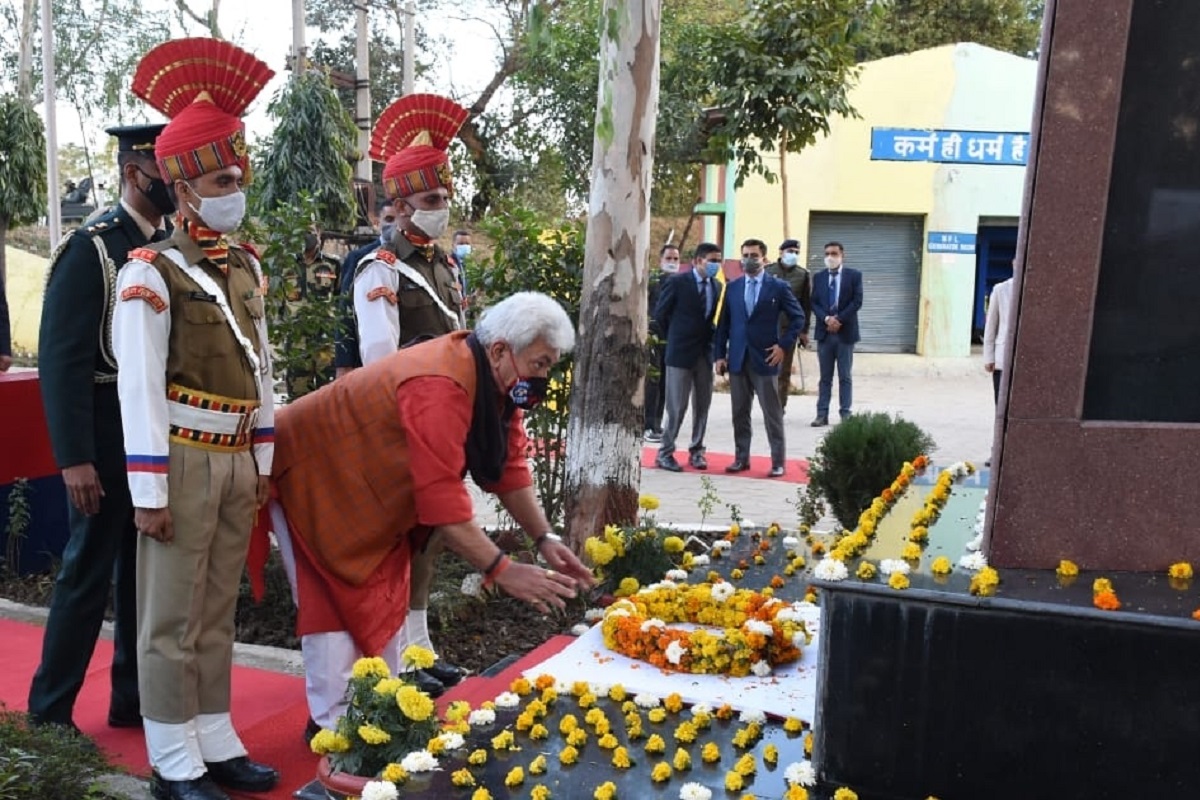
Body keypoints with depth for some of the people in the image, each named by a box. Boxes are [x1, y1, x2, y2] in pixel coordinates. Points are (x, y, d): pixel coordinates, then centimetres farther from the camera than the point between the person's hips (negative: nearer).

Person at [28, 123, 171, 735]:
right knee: (88, 573, 4)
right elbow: (61, 361, -15)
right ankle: (49, 710, 20)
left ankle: (133, 700, 28)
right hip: (111, 437, -6)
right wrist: (74, 458, -19)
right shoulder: (91, 249, -11)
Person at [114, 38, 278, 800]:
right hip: (185, 462, -7)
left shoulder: (247, 268, 10)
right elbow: (139, 388, -14)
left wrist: (263, 463, 13)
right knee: (172, 620, 4)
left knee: (218, 614, 15)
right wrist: (149, 490, -15)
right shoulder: (150, 273, -12)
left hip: (238, 461, 7)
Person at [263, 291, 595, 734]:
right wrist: (502, 570, -37)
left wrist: (545, 539, -10)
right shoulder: (440, 387, -38)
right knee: (335, 600, -5)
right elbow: (442, 499, -40)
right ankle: (333, 724, 7)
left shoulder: (493, 378, -8)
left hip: (365, 482, 9)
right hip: (312, 472, -9)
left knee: (387, 594, 13)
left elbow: (509, 466, -2)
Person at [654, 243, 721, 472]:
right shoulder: (677, 282, -9)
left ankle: (696, 451, 20)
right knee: (677, 407, -2)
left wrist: (711, 340, 5)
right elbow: (660, 313, -2)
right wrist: (673, 338, 6)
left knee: (702, 406, 9)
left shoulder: (715, 286, 7)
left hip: (705, 353, 5)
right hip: (680, 352, -5)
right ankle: (665, 453, 8)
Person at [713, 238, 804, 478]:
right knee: (739, 413, 9)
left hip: (764, 359, -3)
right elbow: (723, 323, 10)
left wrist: (784, 345, -6)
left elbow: (798, 317, 3)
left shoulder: (778, 287, 0)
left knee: (772, 413, 1)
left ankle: (778, 462, 8)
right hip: (737, 359, 3)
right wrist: (719, 354, 4)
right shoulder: (732, 287, 9)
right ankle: (741, 458, 18)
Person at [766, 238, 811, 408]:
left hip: (789, 328, 0)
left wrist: (804, 330, 3)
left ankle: (780, 407, 11)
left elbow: (806, 304, 6)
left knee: (784, 371, 5)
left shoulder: (802, 274, 4)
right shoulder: (767, 271, 3)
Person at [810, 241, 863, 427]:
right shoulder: (818, 277, 9)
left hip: (845, 332, -2)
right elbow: (814, 303, 4)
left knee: (845, 376, 3)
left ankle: (845, 413, 7)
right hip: (824, 332, 2)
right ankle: (822, 414, 6)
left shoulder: (854, 275, 2)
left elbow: (857, 301, -5)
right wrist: (827, 318, -13)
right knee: (825, 377, 5)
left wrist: (839, 319, -14)